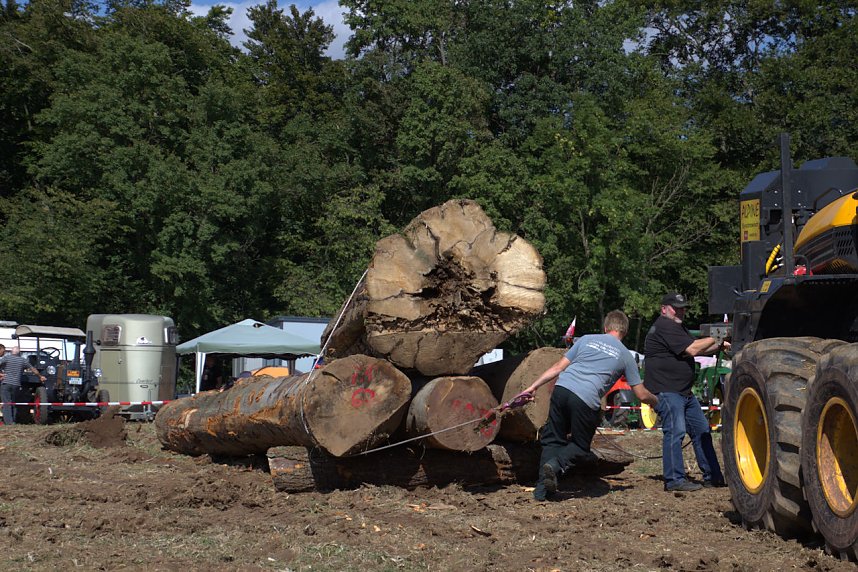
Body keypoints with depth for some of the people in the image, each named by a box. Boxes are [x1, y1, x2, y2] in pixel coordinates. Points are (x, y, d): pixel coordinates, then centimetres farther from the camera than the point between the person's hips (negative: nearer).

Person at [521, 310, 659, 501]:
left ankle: (543, 486, 1)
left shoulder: (586, 339, 21)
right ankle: (555, 465, -15)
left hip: (562, 388, 3)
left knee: (553, 439, 15)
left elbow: (558, 367, 16)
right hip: (586, 400, -2)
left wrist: (533, 387, 19)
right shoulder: (625, 355, 17)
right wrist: (656, 402, 41)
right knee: (580, 447, 14)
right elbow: (642, 394, 20)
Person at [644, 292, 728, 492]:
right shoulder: (665, 327, -14)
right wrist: (715, 339, -9)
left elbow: (698, 349, 23)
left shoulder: (677, 326, 22)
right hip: (666, 390, -11)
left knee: (701, 430, 11)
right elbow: (692, 350, -20)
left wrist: (719, 345, 8)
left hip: (684, 391, 11)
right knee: (675, 431, -15)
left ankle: (712, 476, 17)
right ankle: (675, 480, -13)